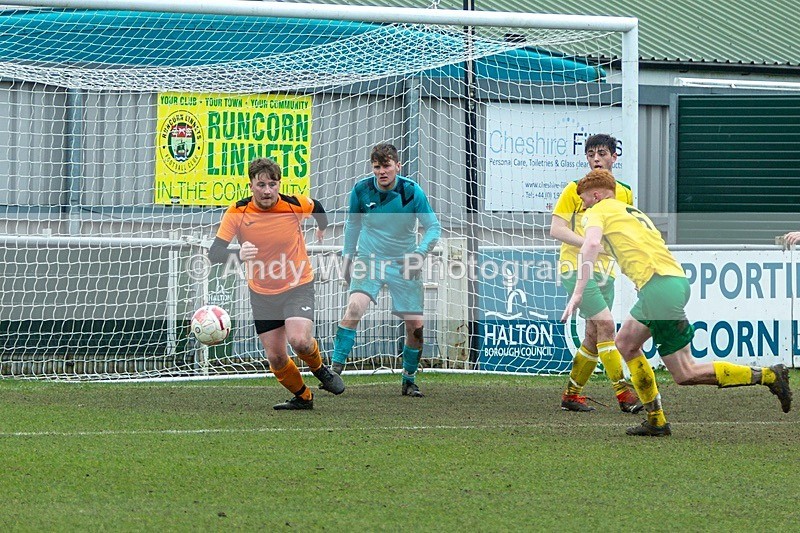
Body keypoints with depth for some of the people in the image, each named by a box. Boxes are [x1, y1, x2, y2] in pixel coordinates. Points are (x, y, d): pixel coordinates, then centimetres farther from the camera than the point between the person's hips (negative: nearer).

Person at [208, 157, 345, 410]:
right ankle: (302, 397, 28)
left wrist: (323, 228, 30)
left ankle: (320, 369, 9)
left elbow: (316, 208, 11)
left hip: (298, 286, -2)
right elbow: (214, 254, -19)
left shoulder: (295, 205, -14)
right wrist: (238, 254, -40)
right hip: (262, 293, 2)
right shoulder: (237, 213, -15)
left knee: (299, 341, -25)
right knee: (275, 357, 1)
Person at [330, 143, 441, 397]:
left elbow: (433, 227, -7)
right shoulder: (361, 190, -8)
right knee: (355, 306, -26)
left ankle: (408, 380, 19)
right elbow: (352, 224, 11)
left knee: (415, 325, -2)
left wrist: (419, 254, -22)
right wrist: (347, 257, 12)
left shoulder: (412, 192, -13)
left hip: (404, 264, 0)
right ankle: (336, 368, -26)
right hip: (369, 260, 0)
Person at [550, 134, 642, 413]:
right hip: (576, 266, -6)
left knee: (594, 334, 6)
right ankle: (622, 393, -19)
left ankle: (571, 394, 18)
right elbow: (556, 229, -9)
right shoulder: (576, 189, -4)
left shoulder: (625, 194, 11)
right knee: (606, 324, -17)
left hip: (605, 270, 6)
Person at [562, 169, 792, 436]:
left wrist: (578, 293, -18)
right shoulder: (631, 211, 31)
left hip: (658, 286, -9)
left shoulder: (598, 212, 5)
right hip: (677, 280, 9)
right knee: (625, 343, 18)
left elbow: (591, 244, -14)